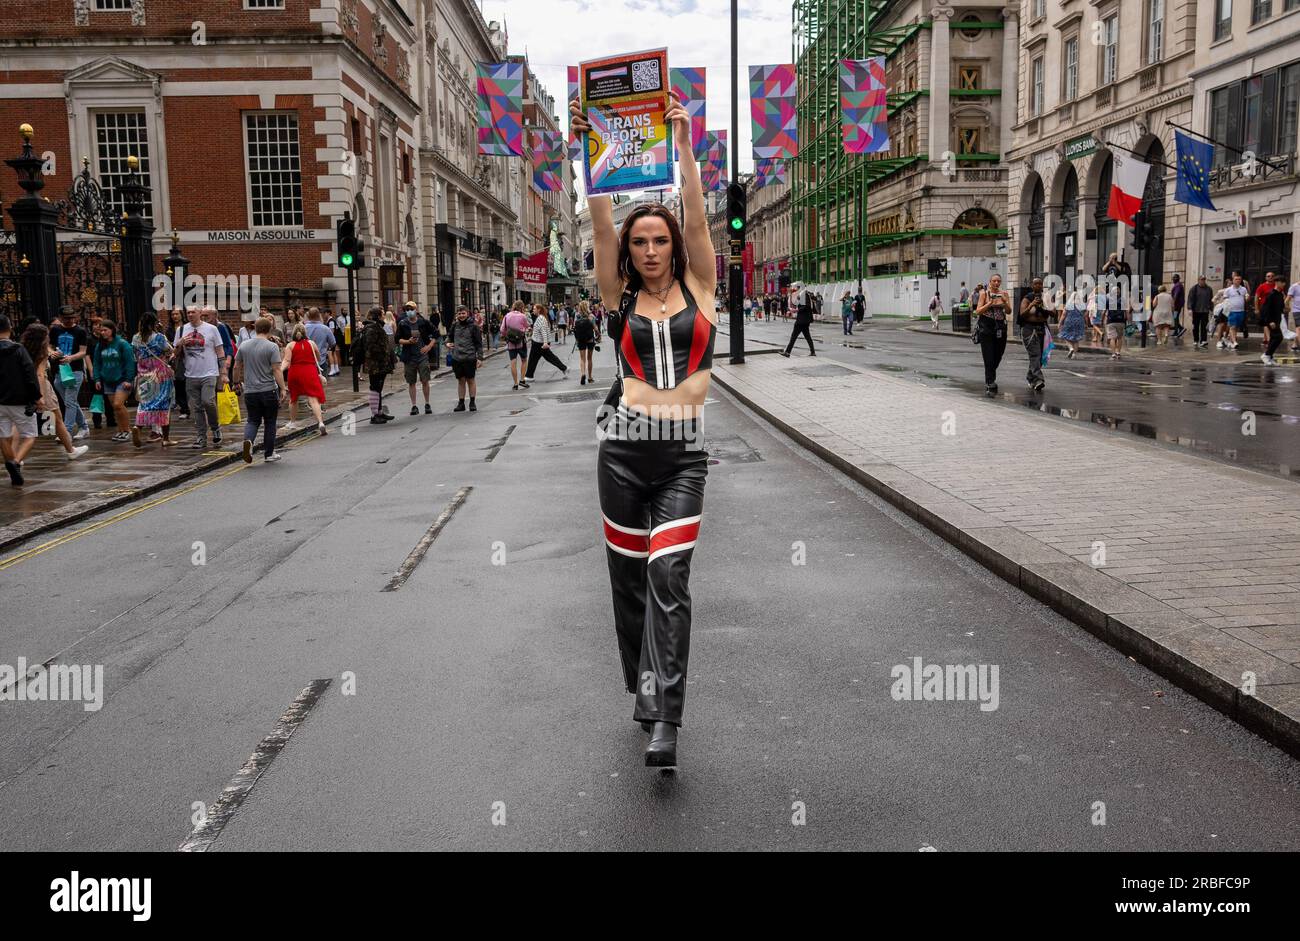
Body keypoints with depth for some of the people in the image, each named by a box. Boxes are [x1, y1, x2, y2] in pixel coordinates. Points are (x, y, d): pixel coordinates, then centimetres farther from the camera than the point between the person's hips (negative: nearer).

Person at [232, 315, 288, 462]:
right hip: (269, 390, -3)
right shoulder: (272, 347, -9)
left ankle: (248, 440, -15)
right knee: (270, 422, 10)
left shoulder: (244, 345, 5)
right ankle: (269, 454, 15)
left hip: (250, 391, 3)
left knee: (253, 420, 14)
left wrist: (237, 382, 26)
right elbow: (276, 370, -14)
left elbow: (236, 367, 12)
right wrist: (283, 388, -10)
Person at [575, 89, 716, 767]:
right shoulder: (620, 299, 9)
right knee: (629, 576, 7)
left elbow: (695, 214, -1)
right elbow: (600, 226, 1)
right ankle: (643, 687, 27)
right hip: (625, 445, 2)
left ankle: (665, 719, -14)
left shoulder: (698, 286, 8)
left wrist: (682, 141, -4)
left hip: (685, 452, -2)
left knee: (669, 574, -13)